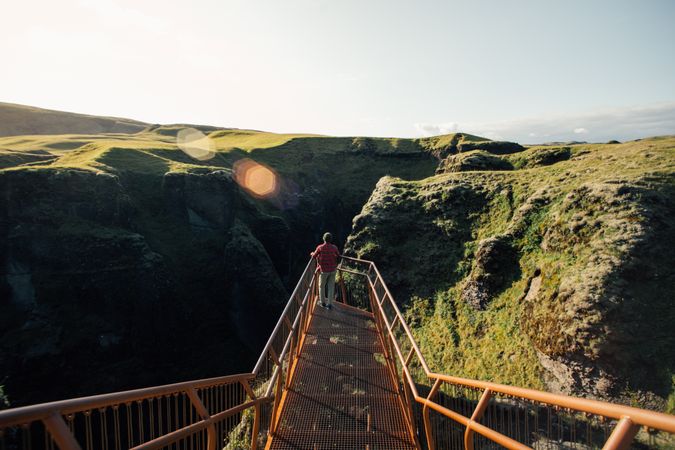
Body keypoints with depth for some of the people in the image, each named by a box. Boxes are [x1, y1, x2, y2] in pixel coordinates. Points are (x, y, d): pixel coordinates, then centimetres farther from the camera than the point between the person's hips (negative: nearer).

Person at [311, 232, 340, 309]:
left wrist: (312, 253, 22)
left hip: (324, 270, -2)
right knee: (331, 286, 11)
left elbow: (314, 256, 0)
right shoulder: (334, 248, -8)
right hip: (333, 270, 2)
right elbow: (338, 256, 9)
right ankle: (330, 304, 13)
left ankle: (322, 302, 27)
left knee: (322, 286, 16)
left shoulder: (320, 247, -14)